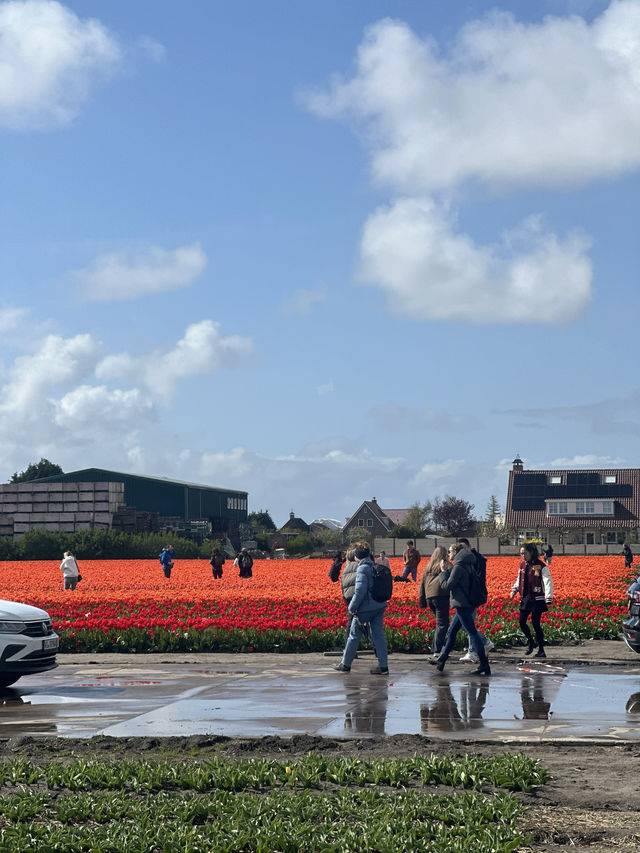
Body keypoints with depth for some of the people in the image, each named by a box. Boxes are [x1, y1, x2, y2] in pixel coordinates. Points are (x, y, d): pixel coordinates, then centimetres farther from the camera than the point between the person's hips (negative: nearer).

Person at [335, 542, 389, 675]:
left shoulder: (362, 569, -15)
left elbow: (360, 591, -20)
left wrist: (352, 607, -11)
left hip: (365, 608, -7)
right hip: (379, 606, 7)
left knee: (354, 635, 7)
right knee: (378, 635, 7)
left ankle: (345, 664, 18)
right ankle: (383, 666, 3)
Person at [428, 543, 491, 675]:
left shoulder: (459, 567, -16)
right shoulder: (468, 565, 13)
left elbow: (447, 586, -15)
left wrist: (444, 572, -1)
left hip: (462, 605, -10)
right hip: (468, 604, 10)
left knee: (472, 633, -8)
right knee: (451, 632, 17)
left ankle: (484, 665, -8)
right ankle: (441, 660, 26)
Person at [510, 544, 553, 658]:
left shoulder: (541, 566, -10)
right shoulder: (522, 565, 10)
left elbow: (548, 583, -14)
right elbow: (519, 580, 25)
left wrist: (548, 600, -23)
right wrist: (514, 589, 6)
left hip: (537, 599, -6)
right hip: (525, 599, 6)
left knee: (536, 623, -5)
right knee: (522, 622, 1)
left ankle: (541, 650, 7)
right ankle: (531, 643, 25)